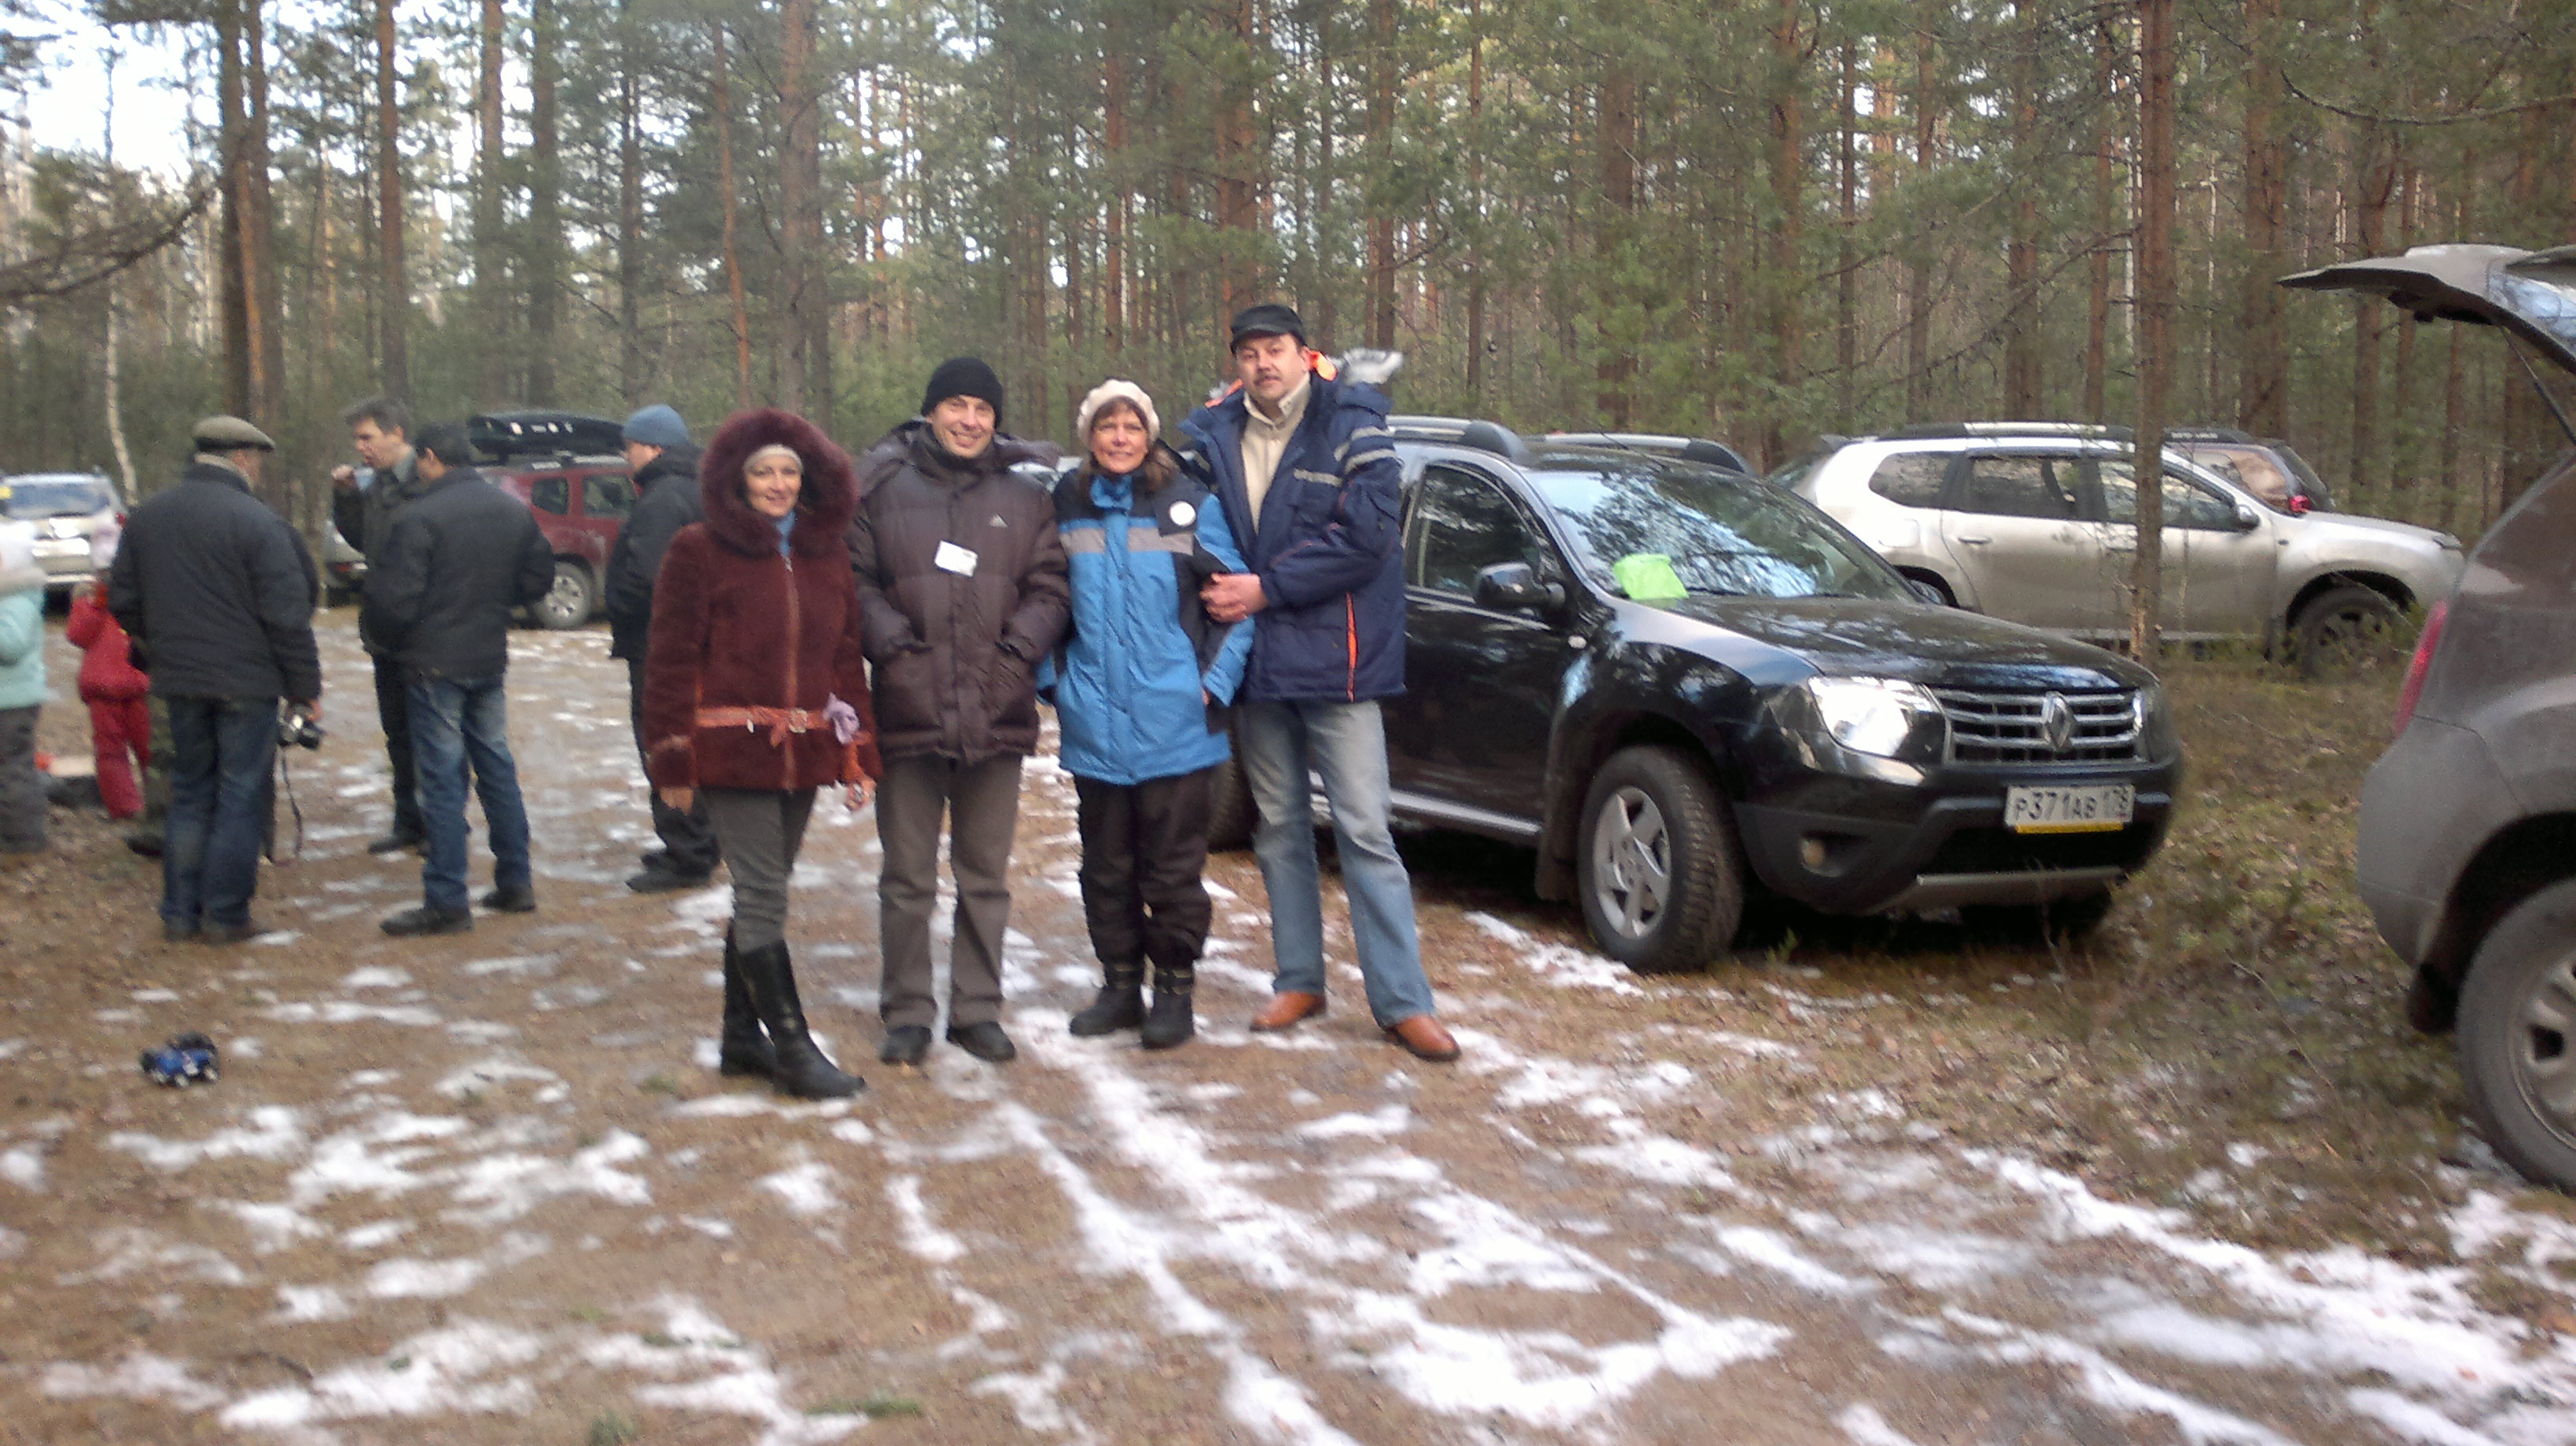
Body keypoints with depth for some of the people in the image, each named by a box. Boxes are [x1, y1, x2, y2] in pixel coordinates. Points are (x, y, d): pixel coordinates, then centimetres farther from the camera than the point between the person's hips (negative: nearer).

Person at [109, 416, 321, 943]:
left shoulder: (147, 518, 7)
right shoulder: (257, 522, -14)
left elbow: (124, 602, 13)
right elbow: (287, 616, -15)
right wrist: (306, 688, -9)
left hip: (178, 681, 6)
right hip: (247, 681, -6)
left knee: (189, 793, 15)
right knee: (240, 796, 3)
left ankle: (179, 912, 17)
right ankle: (225, 915, 5)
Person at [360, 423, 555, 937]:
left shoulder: (418, 518, -17)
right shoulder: (513, 510, 5)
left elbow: (393, 600, -18)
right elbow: (539, 577, 13)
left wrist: (376, 632, 2)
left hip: (434, 665, -6)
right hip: (490, 660, 6)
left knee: (442, 779, -3)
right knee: (497, 768, 15)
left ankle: (446, 903, 0)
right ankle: (515, 881, 21)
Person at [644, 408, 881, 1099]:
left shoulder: (826, 552, 12)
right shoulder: (700, 550, -3)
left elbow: (846, 659, 14)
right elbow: (671, 661, -4)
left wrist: (858, 752, 9)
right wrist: (673, 760, -8)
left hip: (803, 754, 5)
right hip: (732, 751, -5)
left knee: (760, 894, 14)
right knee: (763, 897, -6)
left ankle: (742, 1037, 24)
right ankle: (793, 1050, -2)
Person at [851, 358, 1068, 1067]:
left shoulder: (1024, 496, 7)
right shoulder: (881, 488, 3)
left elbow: (1049, 585, 6)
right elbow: (854, 579, 0)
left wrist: (1020, 644, -9)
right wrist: (890, 639, -13)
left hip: (998, 710, 2)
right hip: (908, 709, -1)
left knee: (986, 875, 10)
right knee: (907, 877, 6)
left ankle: (978, 1009, 22)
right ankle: (907, 1014, 17)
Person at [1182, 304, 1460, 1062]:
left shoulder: (1352, 429, -6)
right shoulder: (1211, 436, 6)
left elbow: (1365, 537, -15)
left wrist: (1267, 589, -16)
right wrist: (1223, 595, -5)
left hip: (1335, 660, -4)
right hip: (1255, 664, 4)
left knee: (1365, 831, -4)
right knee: (1279, 827, 13)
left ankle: (1402, 1001, 1)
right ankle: (1299, 979, 26)